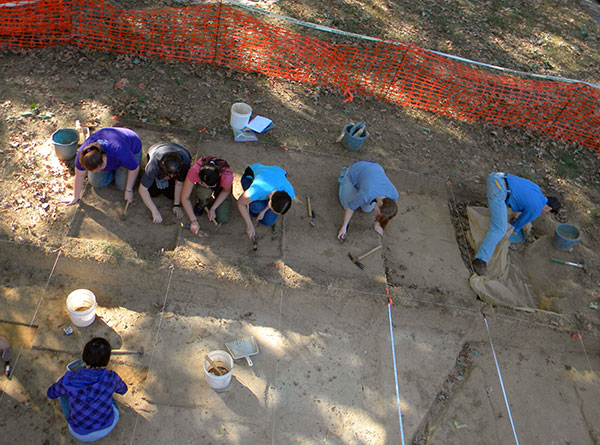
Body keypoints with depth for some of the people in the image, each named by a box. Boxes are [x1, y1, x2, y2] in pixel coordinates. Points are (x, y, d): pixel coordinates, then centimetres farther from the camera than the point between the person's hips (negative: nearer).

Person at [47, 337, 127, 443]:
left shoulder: (69, 380, -24)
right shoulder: (111, 378, -24)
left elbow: (51, 393, 0)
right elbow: (123, 389, 1)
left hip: (80, 433, 0)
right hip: (108, 427, 1)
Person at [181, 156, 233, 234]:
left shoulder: (227, 176, -41)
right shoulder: (194, 171, -39)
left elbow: (226, 191, -15)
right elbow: (185, 198, -28)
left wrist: (213, 208, -18)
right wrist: (193, 221, -30)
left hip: (221, 187, 0)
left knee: (223, 219, -17)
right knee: (205, 192, -37)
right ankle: (201, 203, -1)